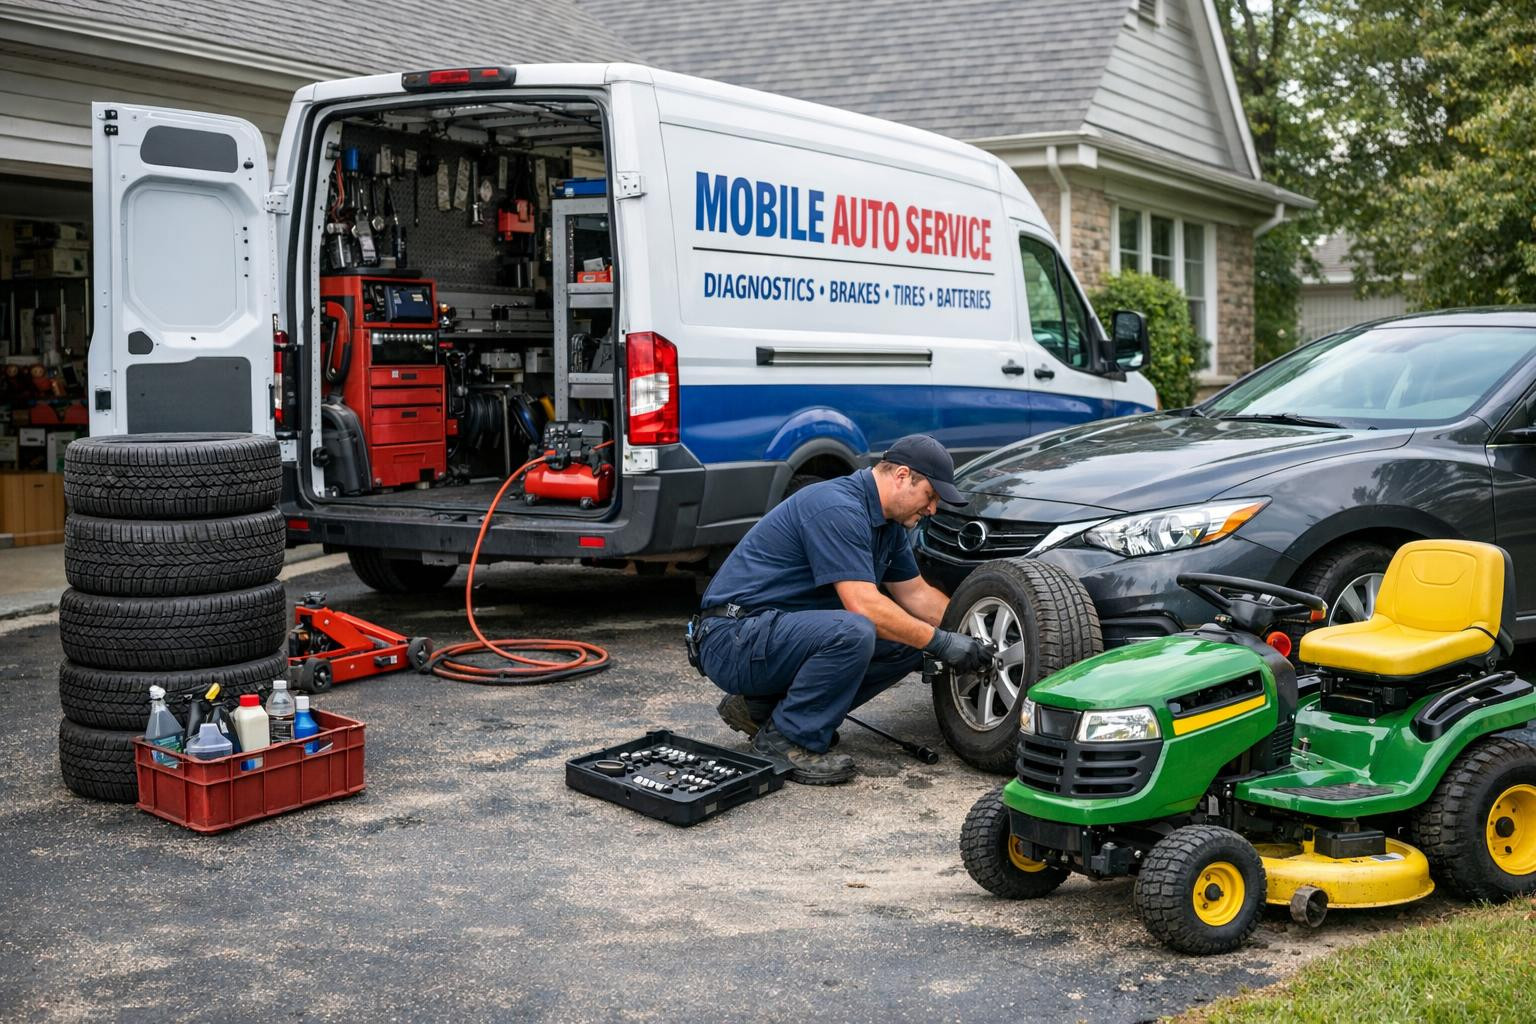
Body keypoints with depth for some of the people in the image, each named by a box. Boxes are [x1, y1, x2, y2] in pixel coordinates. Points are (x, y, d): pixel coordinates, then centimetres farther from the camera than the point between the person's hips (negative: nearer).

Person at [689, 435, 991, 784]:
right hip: (733, 640, -10)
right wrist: (942, 642, -20)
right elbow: (863, 605, -26)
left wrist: (972, 635, 11)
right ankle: (783, 740, -12)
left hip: (788, 631, 10)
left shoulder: (887, 523, 11)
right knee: (852, 632, -33)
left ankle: (761, 706, 7)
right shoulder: (837, 508, -20)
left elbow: (916, 594, 21)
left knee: (906, 643, 2)